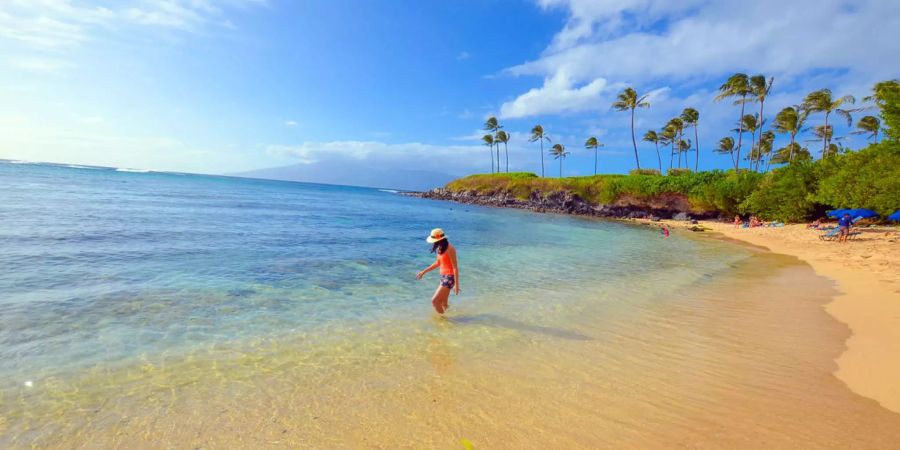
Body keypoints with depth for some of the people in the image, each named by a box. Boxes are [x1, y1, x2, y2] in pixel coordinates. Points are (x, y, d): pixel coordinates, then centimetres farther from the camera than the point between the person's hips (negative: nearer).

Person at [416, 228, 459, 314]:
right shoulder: (440, 248, 7)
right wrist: (423, 272, 21)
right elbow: (437, 263, 20)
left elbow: (455, 267, -18)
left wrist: (456, 284, -20)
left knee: (434, 301, -9)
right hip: (443, 276, 9)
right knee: (444, 303, 15)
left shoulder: (450, 249, -19)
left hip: (450, 277, -9)